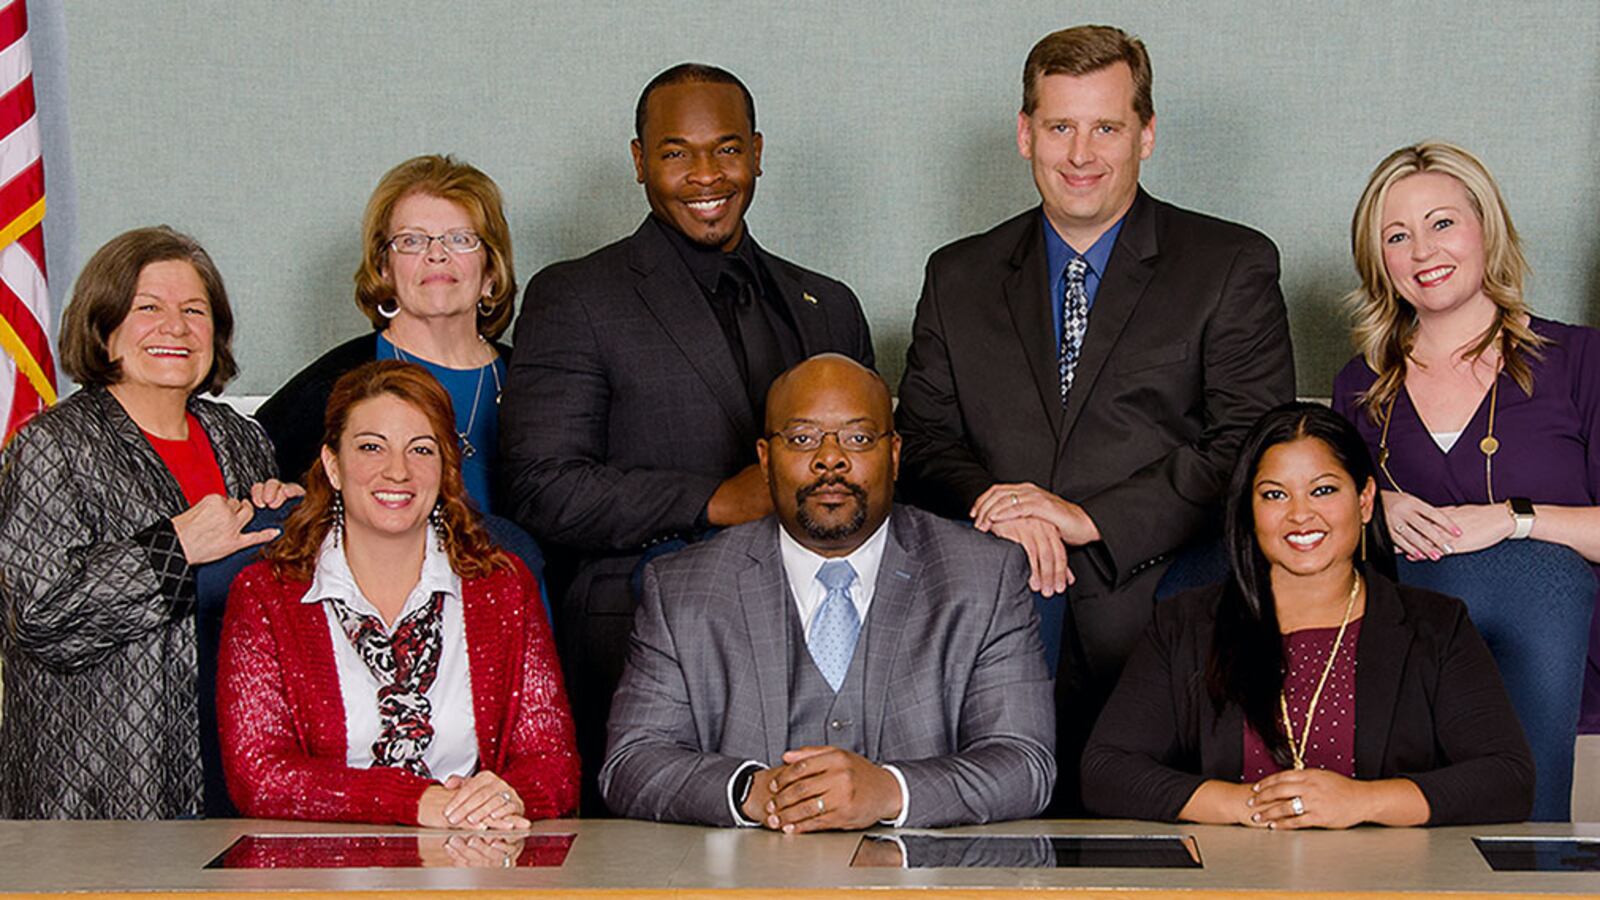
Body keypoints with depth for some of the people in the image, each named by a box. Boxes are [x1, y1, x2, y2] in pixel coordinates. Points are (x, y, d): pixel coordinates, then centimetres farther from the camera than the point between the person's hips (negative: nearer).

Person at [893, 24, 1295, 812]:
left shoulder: (1232, 267, 8)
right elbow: (921, 438, 14)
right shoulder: (958, 278, 19)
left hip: (1157, 633, -2)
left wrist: (1090, 518, -10)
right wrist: (993, 506, -8)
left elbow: (1252, 449, -2)